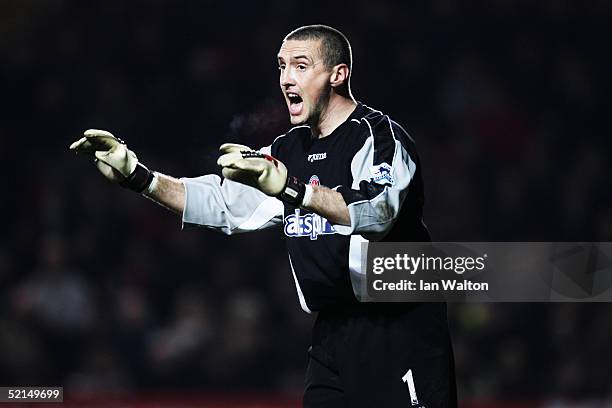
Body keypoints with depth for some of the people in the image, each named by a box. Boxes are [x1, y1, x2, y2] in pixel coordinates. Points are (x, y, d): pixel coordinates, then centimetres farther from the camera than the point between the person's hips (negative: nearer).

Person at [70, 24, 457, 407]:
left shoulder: (380, 135, -10)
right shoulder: (291, 149, 14)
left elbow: (376, 213, -29)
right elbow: (222, 203, 19)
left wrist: (288, 188, -42)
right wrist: (137, 175, 7)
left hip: (400, 332, -7)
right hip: (334, 332, 7)